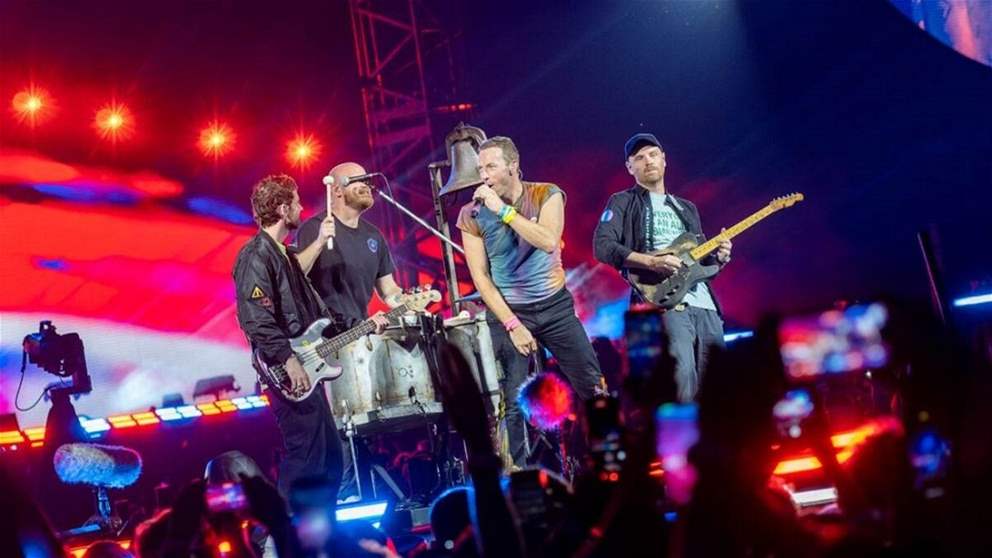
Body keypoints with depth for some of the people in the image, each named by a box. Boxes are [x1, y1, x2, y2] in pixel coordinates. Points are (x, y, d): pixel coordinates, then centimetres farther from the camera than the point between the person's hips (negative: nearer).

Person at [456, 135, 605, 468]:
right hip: (507, 312, -1)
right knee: (514, 400, -1)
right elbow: (480, 277, -9)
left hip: (555, 305, 1)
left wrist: (503, 209, -23)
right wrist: (512, 325, -14)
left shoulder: (546, 195, -4)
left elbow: (548, 242, -22)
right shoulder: (472, 215, -6)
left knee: (593, 386, 4)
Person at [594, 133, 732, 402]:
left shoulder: (687, 208, 26)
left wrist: (718, 258, 4)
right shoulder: (623, 202, 9)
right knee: (681, 372, -24)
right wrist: (651, 262, -17)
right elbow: (602, 246, -7)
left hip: (703, 301, 6)